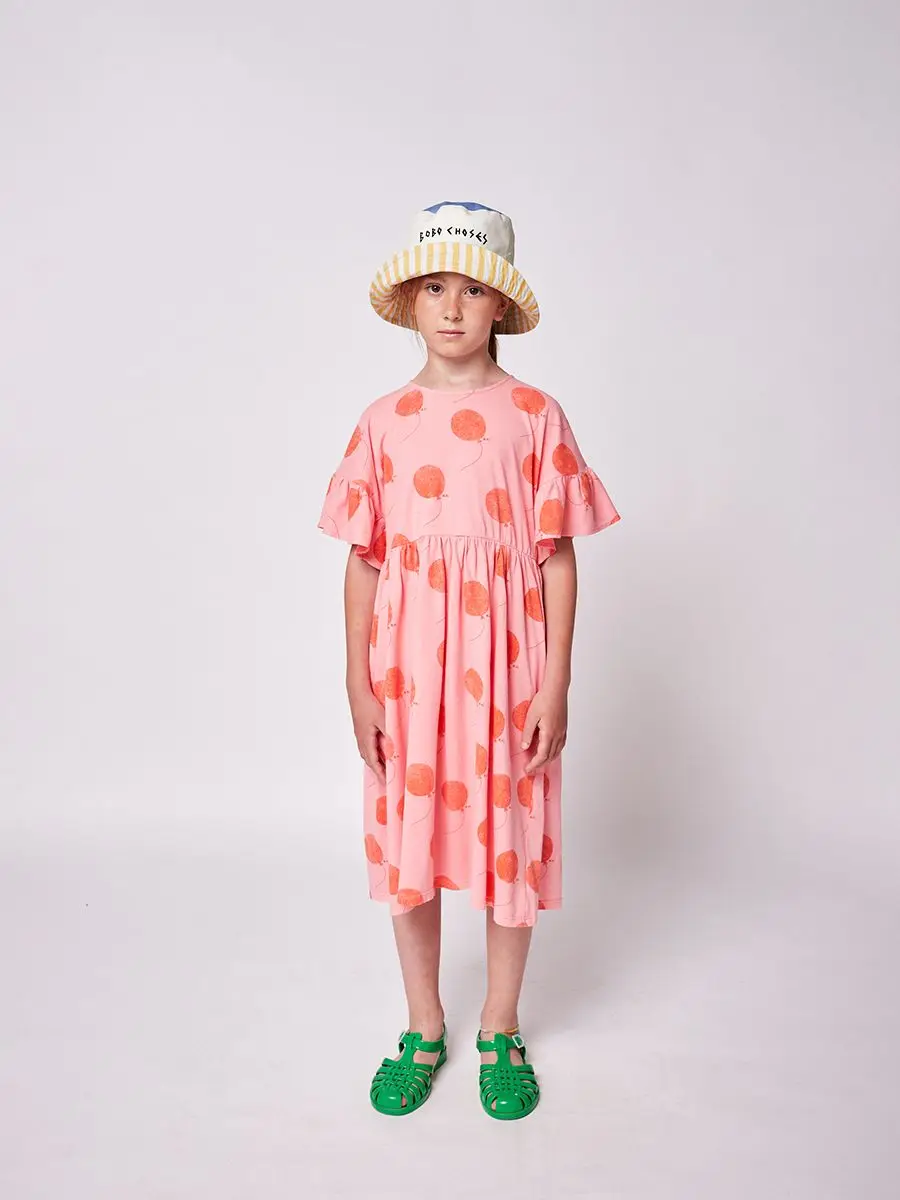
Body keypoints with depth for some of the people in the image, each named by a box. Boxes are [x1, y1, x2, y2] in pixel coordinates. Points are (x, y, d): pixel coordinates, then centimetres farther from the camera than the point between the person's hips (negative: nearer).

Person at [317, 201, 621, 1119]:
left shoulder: (535, 416, -2)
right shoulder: (383, 421, 2)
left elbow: (557, 559, -3)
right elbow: (362, 562, 3)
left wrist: (555, 684, -6)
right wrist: (359, 684, 0)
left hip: (506, 663, -1)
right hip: (407, 665, 2)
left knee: (510, 839, 9)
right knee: (406, 841, 11)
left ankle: (501, 1028, 34)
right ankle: (423, 1027, 34)